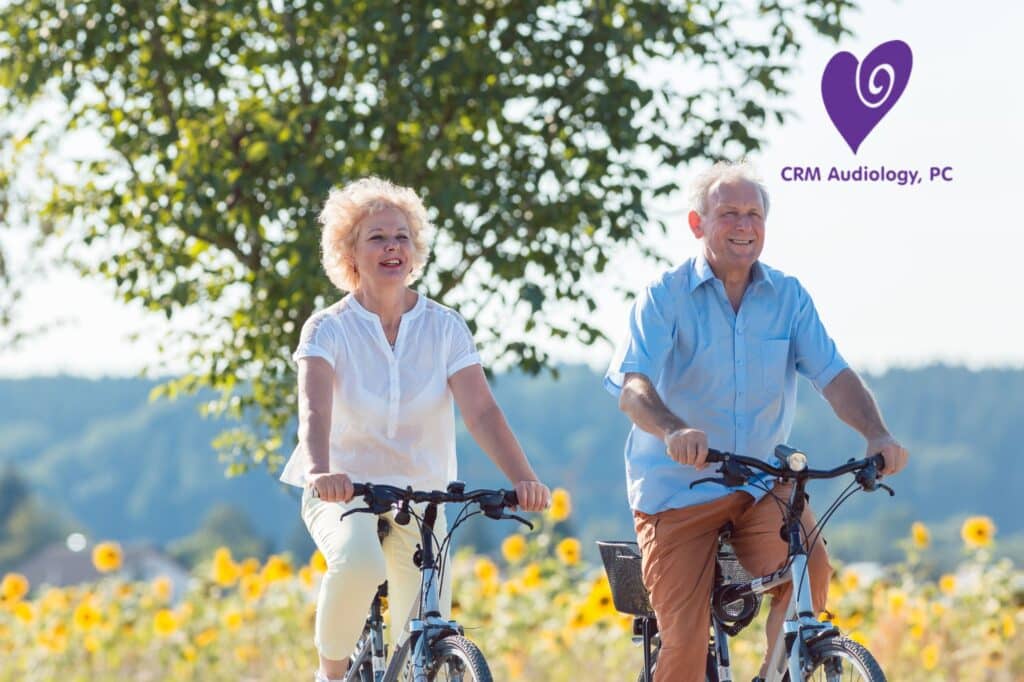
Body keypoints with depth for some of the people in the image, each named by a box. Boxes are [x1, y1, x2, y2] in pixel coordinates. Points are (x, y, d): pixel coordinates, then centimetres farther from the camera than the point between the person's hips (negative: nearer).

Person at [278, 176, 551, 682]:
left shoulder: (445, 328, -1)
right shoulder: (328, 329, -6)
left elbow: (481, 411, -12)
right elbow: (315, 410, -23)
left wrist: (523, 479, -29)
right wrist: (320, 471, -44)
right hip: (344, 495, -3)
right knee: (358, 562, -37)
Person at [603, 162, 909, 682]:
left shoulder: (788, 297, 4)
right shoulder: (664, 298, -6)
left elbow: (834, 375, -6)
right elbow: (633, 390, -19)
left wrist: (876, 433, -26)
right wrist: (675, 430, -42)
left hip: (763, 484, 2)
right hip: (678, 487, -2)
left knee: (810, 571, -26)